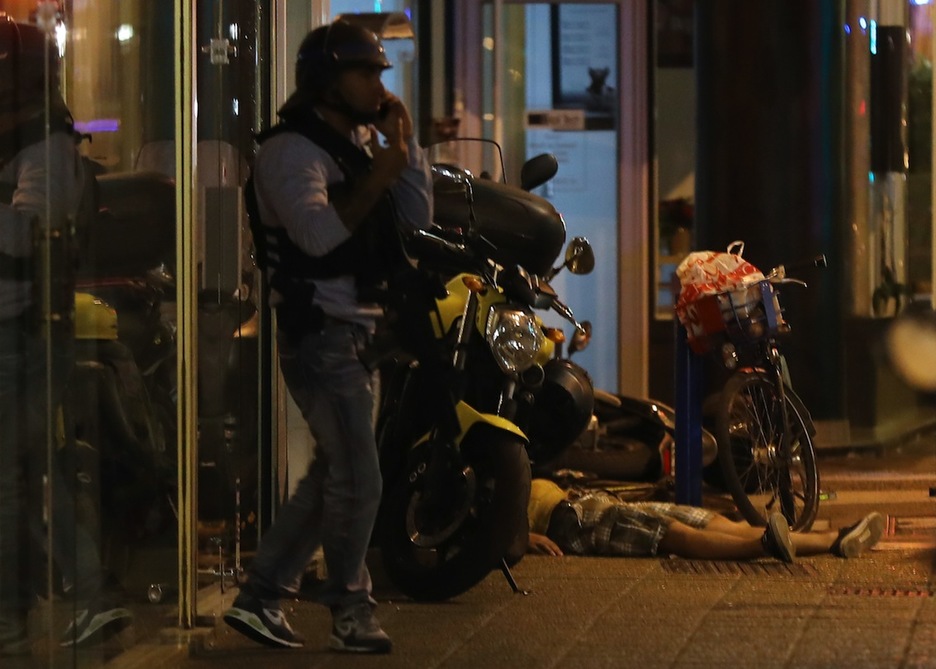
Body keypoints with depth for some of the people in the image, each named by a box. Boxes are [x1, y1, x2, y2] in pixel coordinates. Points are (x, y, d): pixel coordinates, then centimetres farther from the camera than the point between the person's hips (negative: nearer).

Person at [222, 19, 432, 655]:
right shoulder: (291, 149, -13)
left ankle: (260, 597, 18)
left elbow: (417, 216, 9)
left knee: (333, 477, 14)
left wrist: (403, 141, 0)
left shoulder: (361, 144, 15)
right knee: (359, 480, -8)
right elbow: (319, 232, -28)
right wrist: (376, 178, -23)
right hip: (320, 334, -10)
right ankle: (351, 611, 5)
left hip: (356, 333, 10)